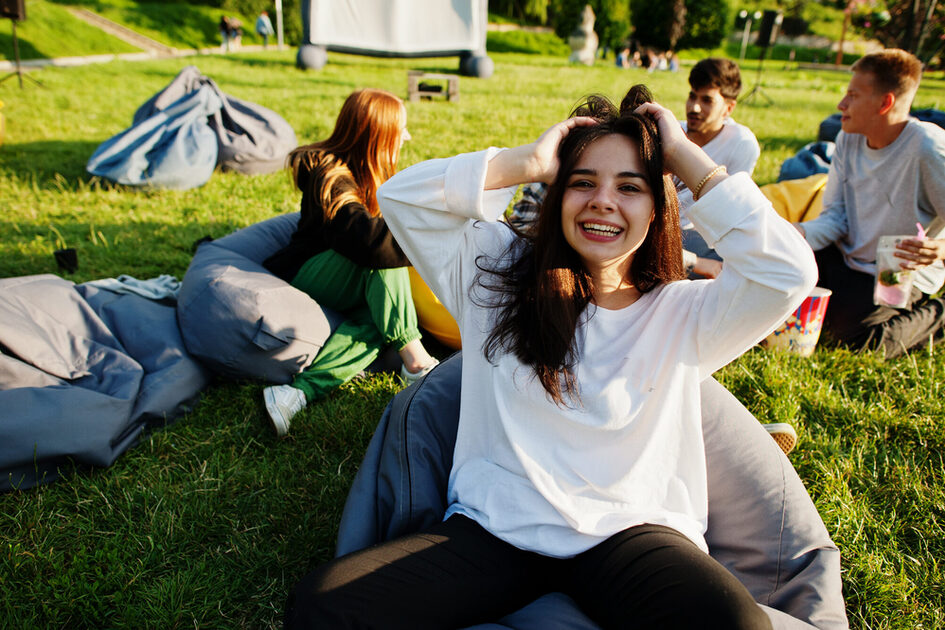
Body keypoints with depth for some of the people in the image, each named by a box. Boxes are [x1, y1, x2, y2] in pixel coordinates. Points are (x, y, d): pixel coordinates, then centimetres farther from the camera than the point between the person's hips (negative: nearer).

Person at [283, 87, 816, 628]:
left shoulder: (682, 313, 3)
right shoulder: (500, 271, 6)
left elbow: (789, 271, -13)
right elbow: (401, 197, -1)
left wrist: (687, 156, -6)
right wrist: (530, 162, -6)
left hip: (628, 531, 0)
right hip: (494, 528, 1)